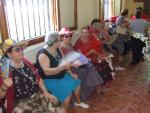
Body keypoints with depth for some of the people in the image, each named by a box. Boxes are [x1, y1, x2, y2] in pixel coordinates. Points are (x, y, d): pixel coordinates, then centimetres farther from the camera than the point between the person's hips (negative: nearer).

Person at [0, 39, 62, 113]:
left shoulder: (26, 62, 5)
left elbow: (38, 78, 11)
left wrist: (45, 92, 1)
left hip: (37, 95, 6)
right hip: (20, 102, -5)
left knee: (54, 102, -8)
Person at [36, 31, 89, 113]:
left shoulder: (57, 49, 0)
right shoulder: (43, 54, -25)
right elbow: (47, 72, -35)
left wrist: (71, 74, -1)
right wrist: (63, 67, -41)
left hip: (62, 75, 9)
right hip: (50, 80, -9)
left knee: (77, 83, 11)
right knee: (67, 93, -23)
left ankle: (78, 102, 35)